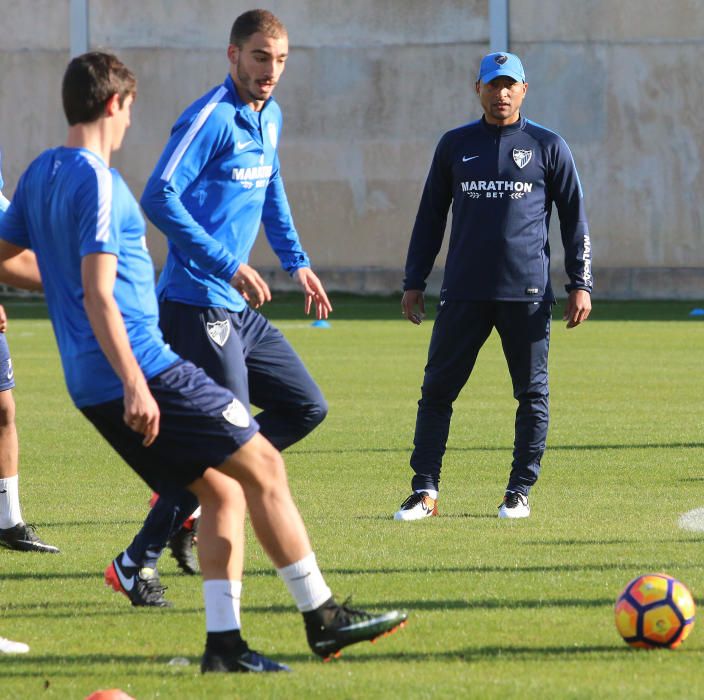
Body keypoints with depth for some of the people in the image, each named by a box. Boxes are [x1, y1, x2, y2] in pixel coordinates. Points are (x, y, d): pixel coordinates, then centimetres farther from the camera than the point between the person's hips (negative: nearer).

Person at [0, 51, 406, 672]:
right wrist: (135, 385, -25)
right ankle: (321, 616, -2)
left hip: (93, 388, 10)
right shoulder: (98, 182, -13)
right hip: (145, 368, -10)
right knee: (264, 467, -4)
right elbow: (98, 297, -21)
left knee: (222, 491, 11)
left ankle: (223, 642, 3)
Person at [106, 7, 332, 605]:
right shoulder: (210, 119, -16)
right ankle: (137, 564, -4)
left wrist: (296, 262, 24)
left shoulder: (270, 118, 14)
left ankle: (184, 501, 14)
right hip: (198, 305, -9)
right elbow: (159, 198, -24)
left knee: (306, 407, 11)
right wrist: (228, 264, -24)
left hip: (237, 308, 9)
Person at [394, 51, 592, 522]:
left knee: (532, 393, 1)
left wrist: (581, 285, -1)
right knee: (437, 389, -2)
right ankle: (425, 491, 1)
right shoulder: (455, 146, 11)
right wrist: (414, 283, 11)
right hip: (463, 291, 2)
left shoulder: (548, 147, 5)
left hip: (528, 293, -2)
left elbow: (574, 219, 6)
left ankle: (520, 491, 10)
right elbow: (430, 218, 15)